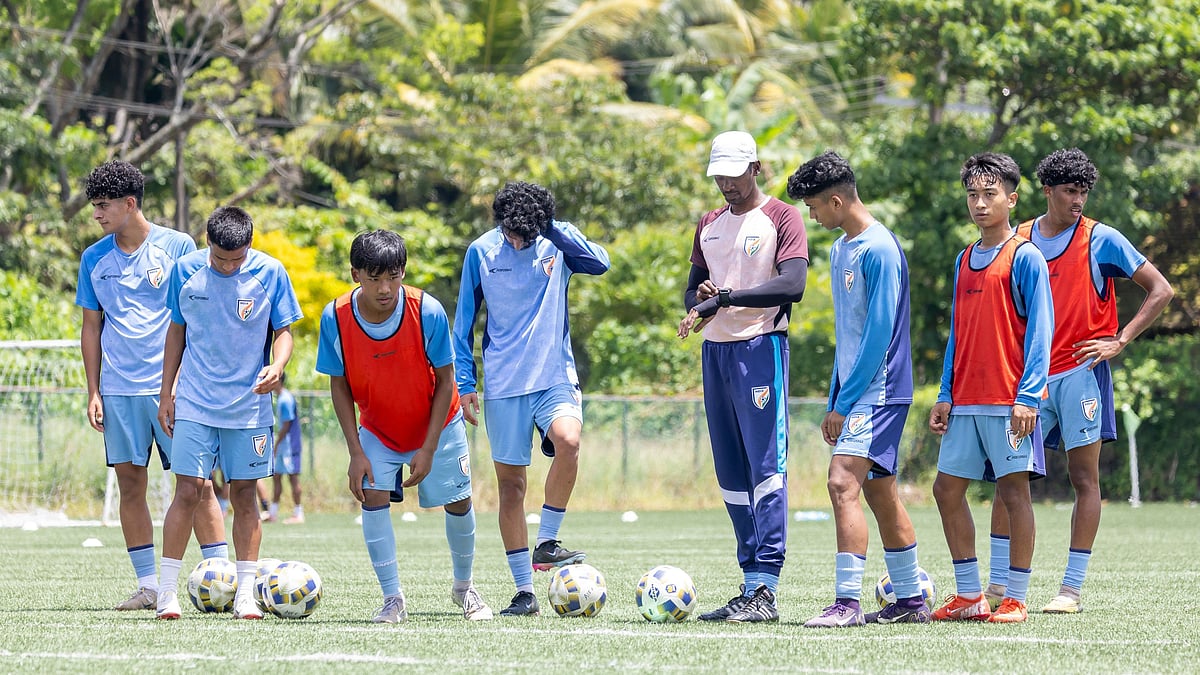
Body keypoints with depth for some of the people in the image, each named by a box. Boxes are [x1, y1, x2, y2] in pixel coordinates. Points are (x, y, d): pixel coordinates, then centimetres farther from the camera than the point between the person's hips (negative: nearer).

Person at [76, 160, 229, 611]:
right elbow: (91, 328, 14)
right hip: (119, 390, 3)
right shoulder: (94, 259, 10)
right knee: (130, 484, 2)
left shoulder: (178, 247, 0)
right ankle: (147, 586, 7)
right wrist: (93, 393, 8)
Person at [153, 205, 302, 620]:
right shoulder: (186, 270, -1)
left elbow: (283, 332, 3)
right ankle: (168, 591, -2)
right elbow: (177, 331, 10)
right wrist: (167, 392, 10)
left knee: (244, 494, 4)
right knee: (188, 491, -7)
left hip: (249, 404, 0)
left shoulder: (269, 273, -4)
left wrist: (277, 366, -19)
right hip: (195, 402, 0)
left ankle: (245, 593, 9)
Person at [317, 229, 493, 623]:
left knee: (458, 503, 4)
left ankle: (464, 587, 29)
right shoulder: (336, 318, -24)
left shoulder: (428, 312, -28)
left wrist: (428, 449, -18)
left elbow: (445, 380, -16)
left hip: (437, 425, -1)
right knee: (373, 498, -17)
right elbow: (340, 385, -11)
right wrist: (356, 452, -16)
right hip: (376, 430, 1)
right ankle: (393, 599, -9)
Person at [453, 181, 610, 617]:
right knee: (510, 482, 0)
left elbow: (600, 263, -17)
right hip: (503, 384, 1)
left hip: (555, 375, 0)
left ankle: (546, 543, -14)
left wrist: (553, 226, -16)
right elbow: (464, 321, 8)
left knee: (567, 439, -29)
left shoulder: (557, 243, 2)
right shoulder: (481, 252, 2)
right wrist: (464, 383, 4)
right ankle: (524, 591, 7)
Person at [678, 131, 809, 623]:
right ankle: (751, 585, 10)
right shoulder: (709, 226, 19)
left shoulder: (781, 218, -3)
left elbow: (791, 285, -16)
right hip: (715, 350, 7)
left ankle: (765, 590, -16)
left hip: (761, 347, -7)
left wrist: (727, 297, -22)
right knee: (731, 475, 6)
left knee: (766, 467, -12)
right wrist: (698, 301, -2)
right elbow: (693, 289, 23)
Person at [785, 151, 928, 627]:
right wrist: (834, 401, 18)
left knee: (842, 483, -18)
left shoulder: (879, 250, -16)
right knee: (880, 493, 13)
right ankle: (910, 600, 20)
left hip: (877, 391, -10)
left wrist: (843, 402, -18)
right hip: (855, 393, 10)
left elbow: (879, 333, -19)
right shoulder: (841, 249, 14)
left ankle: (847, 602, -21)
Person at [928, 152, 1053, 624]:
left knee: (1014, 489, -3)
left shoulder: (1025, 257, -5)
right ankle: (969, 595, 13)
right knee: (947, 488, 6)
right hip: (966, 401, 7)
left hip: (1010, 400, -7)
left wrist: (1028, 395, -17)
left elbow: (1039, 330, -9)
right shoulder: (965, 261, 15)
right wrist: (945, 395, 11)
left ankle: (1015, 600, 1)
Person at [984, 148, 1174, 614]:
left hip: (1080, 371, -4)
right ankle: (997, 586, 4)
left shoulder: (1101, 239, -1)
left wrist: (1119, 342, -7)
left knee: (1084, 479, -2)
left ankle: (1072, 589, 1)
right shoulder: (1018, 240, 9)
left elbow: (1160, 290, 0)